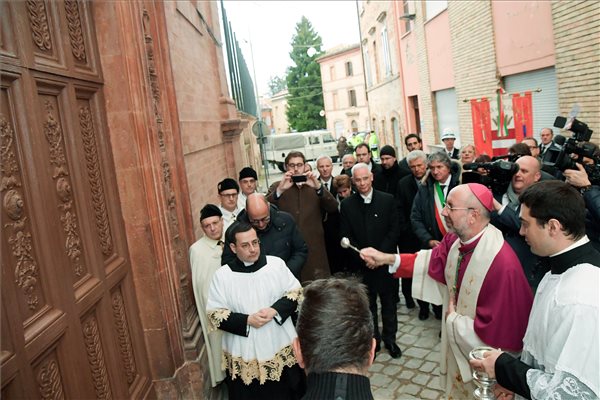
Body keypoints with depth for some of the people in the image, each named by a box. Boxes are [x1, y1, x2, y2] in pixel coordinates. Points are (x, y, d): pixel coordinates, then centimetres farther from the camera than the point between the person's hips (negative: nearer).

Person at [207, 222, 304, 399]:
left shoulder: (276, 263, -4)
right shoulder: (222, 275, -8)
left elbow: (296, 292, 1)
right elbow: (215, 313, -7)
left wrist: (275, 310, -15)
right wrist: (247, 320, -18)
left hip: (281, 348, 2)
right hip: (244, 355, -1)